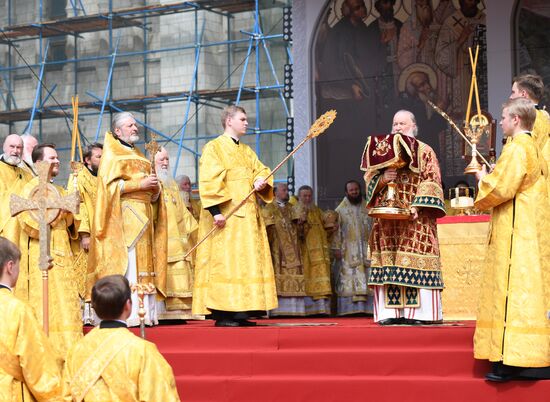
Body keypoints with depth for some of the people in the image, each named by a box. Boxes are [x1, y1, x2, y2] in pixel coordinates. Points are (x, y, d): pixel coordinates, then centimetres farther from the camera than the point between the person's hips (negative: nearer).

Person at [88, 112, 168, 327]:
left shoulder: (139, 156, 25)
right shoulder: (111, 154, 2)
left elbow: (151, 194, 26)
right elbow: (109, 184, -12)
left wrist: (155, 188, 3)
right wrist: (139, 184, -16)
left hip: (143, 215, 8)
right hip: (124, 216, -8)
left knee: (145, 265, 1)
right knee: (127, 266, -14)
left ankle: (146, 313, -1)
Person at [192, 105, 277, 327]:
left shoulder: (247, 151, 22)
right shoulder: (214, 148, -2)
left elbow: (260, 170, 16)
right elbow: (208, 182, -11)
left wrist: (261, 181, -9)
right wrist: (215, 210, -21)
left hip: (248, 215, 8)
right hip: (226, 216, -8)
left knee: (247, 262, 4)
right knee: (223, 261, -11)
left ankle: (240, 312, 6)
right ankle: (221, 314, -11)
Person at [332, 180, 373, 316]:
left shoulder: (367, 208, 11)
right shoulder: (340, 210, 5)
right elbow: (336, 230, 1)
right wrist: (336, 248, -8)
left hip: (366, 250, 2)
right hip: (348, 252, -2)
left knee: (366, 279, -3)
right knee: (348, 280, -6)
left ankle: (367, 307, -4)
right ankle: (349, 308, -9)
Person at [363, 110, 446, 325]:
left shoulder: (424, 152, 7)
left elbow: (431, 181, -3)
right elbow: (369, 177, 14)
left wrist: (418, 205, -16)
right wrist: (382, 178, -8)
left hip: (414, 217, -4)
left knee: (416, 261, -10)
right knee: (389, 258, -2)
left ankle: (418, 312, -9)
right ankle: (390, 312, -3)